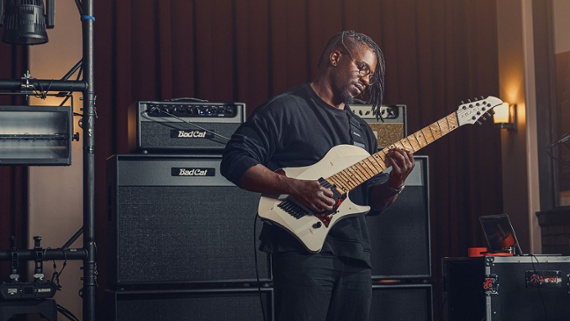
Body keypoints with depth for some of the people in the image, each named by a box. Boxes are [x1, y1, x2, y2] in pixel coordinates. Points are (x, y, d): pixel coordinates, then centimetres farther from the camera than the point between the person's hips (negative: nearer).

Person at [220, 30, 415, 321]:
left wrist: (394, 184, -2)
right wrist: (294, 187, -20)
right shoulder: (285, 109, -1)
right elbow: (234, 161, -10)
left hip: (354, 254, 7)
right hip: (303, 247, -7)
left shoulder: (361, 130, 22)